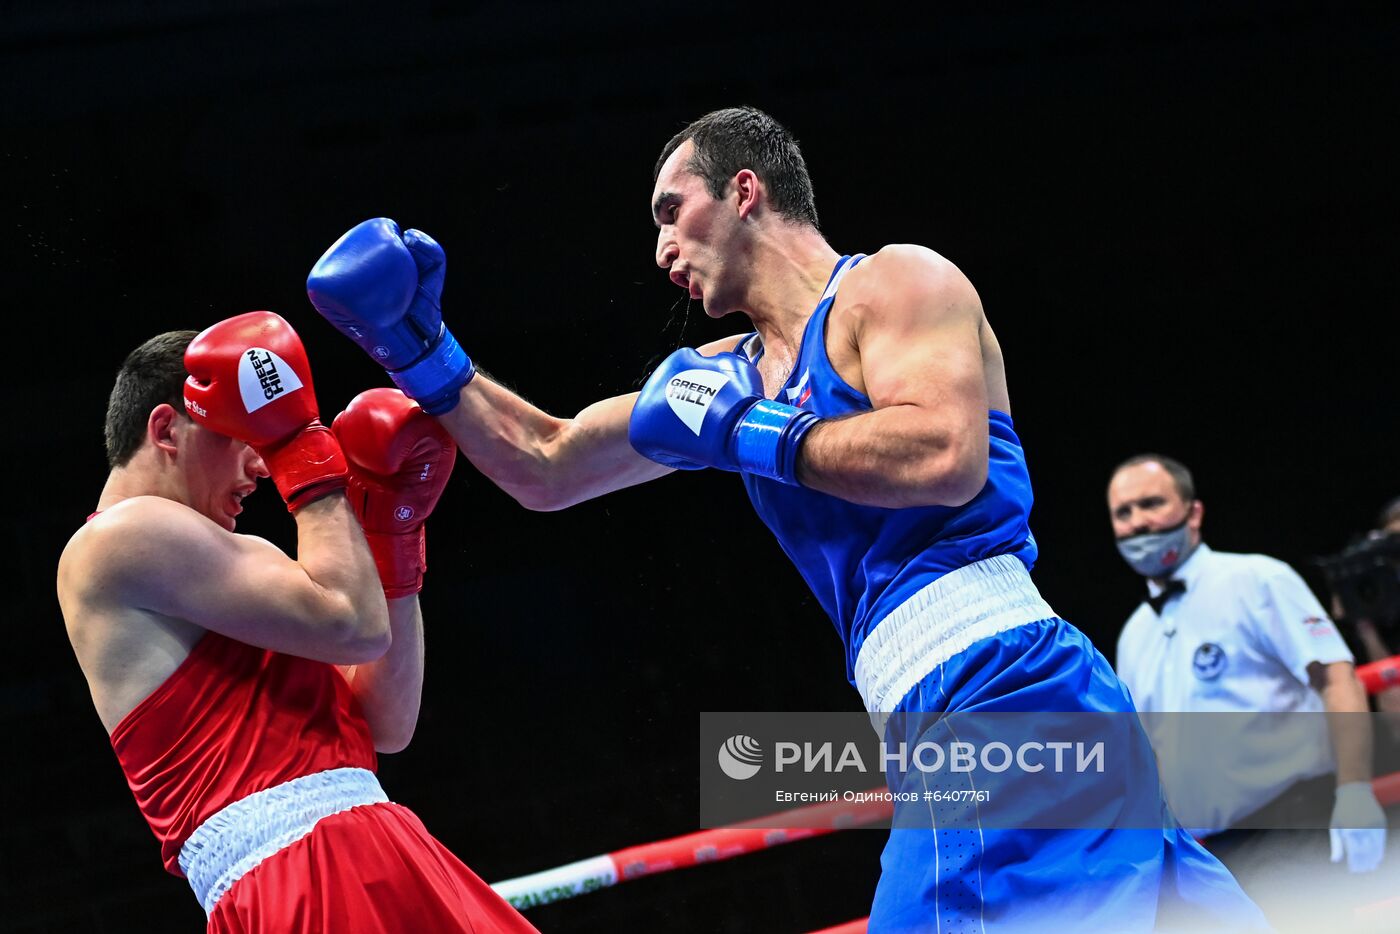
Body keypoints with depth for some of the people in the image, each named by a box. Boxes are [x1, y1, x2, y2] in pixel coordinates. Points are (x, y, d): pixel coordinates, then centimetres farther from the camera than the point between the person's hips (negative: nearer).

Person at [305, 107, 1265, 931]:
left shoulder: (895, 282, 0)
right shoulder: (729, 375, 24)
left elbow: (947, 459, -19)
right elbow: (545, 468, 31)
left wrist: (746, 433, -8)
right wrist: (423, 355, 20)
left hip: (1004, 682, -8)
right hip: (950, 727, 8)